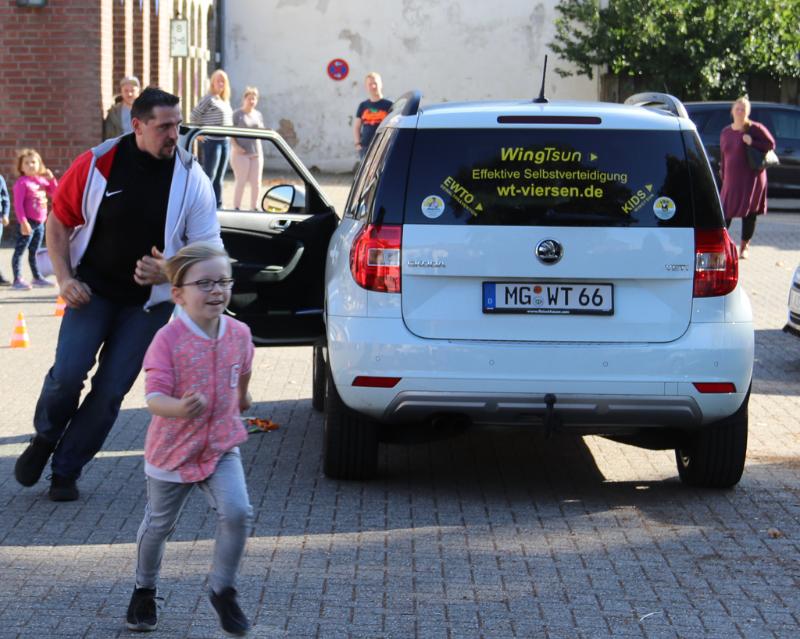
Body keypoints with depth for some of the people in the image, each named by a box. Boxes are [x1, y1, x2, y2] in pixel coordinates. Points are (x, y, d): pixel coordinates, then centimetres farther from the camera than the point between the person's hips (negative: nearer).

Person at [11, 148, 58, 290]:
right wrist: (23, 222, -25)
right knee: (19, 251, -6)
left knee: (34, 252, 18)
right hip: (28, 222, -8)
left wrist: (52, 180, 1)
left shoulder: (42, 180, 10)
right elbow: (18, 204, -17)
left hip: (40, 222, 8)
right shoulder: (22, 183, -12)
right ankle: (17, 279, -7)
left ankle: (37, 277, 26)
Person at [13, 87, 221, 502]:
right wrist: (64, 279, -6)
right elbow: (59, 222, 4)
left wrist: (168, 270, -21)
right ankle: (45, 438, 15)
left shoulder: (192, 180, -8)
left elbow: (208, 249, -3)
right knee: (67, 373, -15)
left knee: (111, 390, -1)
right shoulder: (97, 164, -8)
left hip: (149, 301, 1)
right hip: (92, 290, 0)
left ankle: (65, 471, 15)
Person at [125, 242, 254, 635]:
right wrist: (180, 408, -49)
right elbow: (154, 397, -29)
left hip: (222, 447, 3)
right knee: (158, 526, 15)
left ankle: (223, 591, 5)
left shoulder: (239, 333, -7)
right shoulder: (168, 339, -22)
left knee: (237, 513, -16)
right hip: (172, 451, -3)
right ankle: (144, 591, 40)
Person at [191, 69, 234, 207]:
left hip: (225, 141, 8)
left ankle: (218, 204, 16)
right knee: (209, 176, -7)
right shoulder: (209, 99, -8)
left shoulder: (226, 101, 15)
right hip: (211, 141, -8)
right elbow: (194, 116, -11)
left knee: (219, 177, 11)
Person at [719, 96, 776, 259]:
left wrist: (752, 143, -18)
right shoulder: (725, 132, 11)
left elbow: (771, 144, -6)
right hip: (731, 179, 3)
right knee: (726, 211, -1)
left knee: (749, 212, 2)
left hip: (751, 178, -3)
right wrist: (723, 175, 12)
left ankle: (745, 246, 12)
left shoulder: (755, 128, -3)